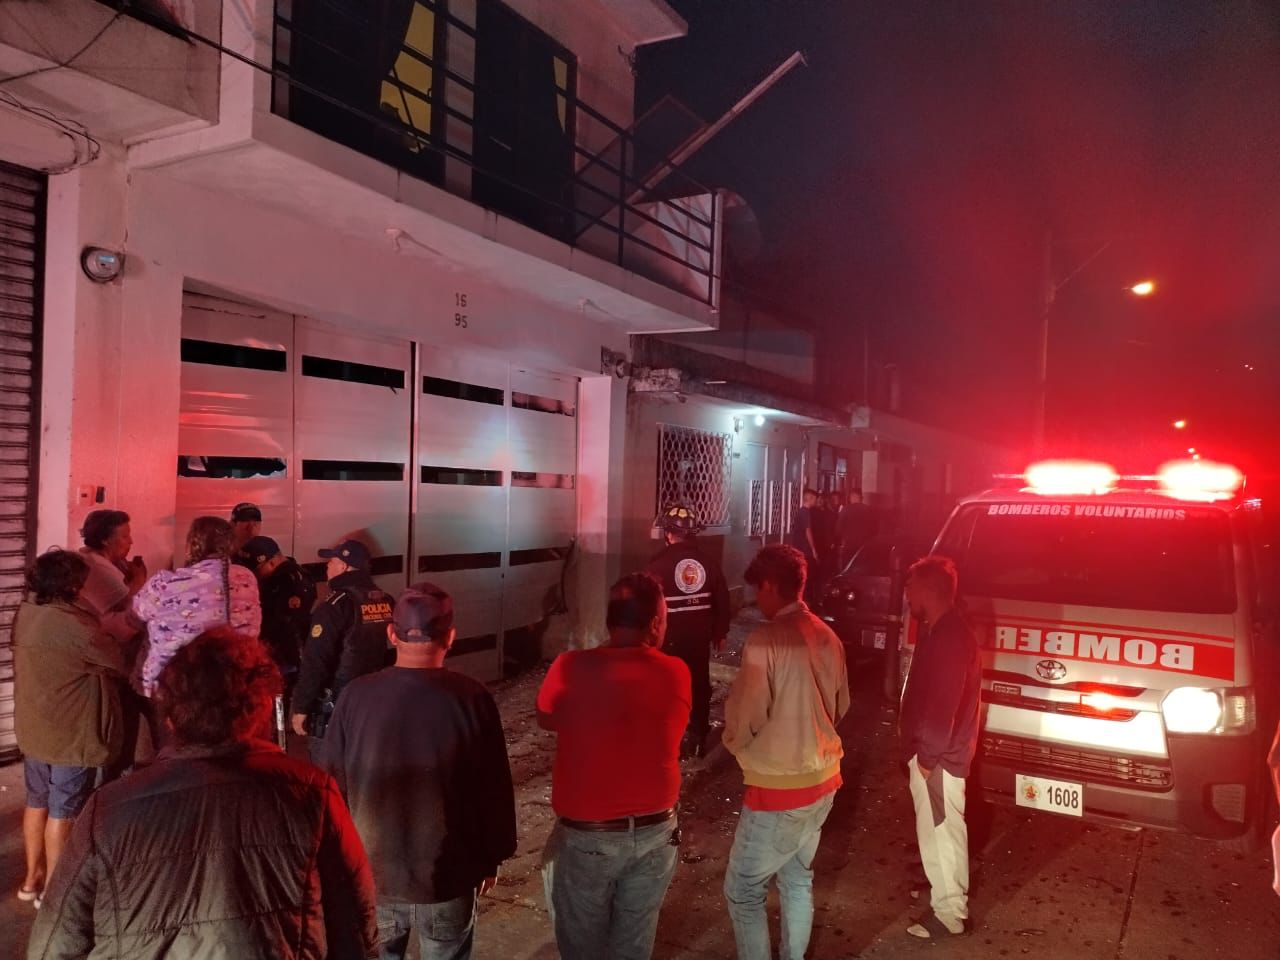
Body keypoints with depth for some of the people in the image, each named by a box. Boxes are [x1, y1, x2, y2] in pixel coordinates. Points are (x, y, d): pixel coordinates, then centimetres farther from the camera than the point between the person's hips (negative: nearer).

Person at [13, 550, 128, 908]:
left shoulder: (25, 614, -2)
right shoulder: (74, 624, -26)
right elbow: (122, 664, -15)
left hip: (33, 730, 8)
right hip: (70, 736, -8)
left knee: (37, 802, 21)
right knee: (62, 812, 6)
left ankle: (31, 878, 35)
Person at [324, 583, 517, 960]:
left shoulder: (356, 695, -14)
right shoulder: (471, 699, -18)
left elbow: (332, 784, -4)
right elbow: (494, 789, -11)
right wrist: (492, 857, 5)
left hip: (370, 872, 2)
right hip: (448, 876, -1)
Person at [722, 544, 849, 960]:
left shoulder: (765, 641, -22)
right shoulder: (827, 637, 1)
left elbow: (743, 720, -18)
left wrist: (733, 742, 4)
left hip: (779, 788, -8)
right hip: (822, 778, 8)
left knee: (742, 891, 8)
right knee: (798, 879, 23)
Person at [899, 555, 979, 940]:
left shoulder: (949, 636, -25)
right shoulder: (940, 630, 9)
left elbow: (945, 702, -26)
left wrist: (928, 754, -21)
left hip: (938, 756, -10)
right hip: (932, 750, 10)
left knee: (941, 830, 2)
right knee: (935, 829, 24)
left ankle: (950, 913, 16)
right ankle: (942, 885, 42)